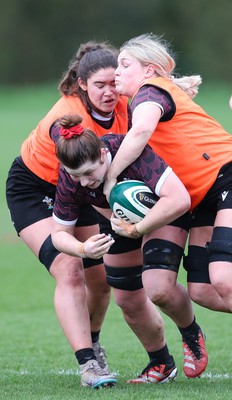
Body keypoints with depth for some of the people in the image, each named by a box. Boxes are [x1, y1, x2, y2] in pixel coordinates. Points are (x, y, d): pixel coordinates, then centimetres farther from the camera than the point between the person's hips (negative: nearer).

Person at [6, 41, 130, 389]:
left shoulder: (122, 105, -17)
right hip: (33, 187, -6)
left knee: (100, 278, 6)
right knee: (68, 270, -23)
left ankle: (90, 343, 35)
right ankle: (88, 363, -24)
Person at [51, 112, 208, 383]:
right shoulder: (70, 179, -26)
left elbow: (179, 199, -46)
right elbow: (59, 233, -14)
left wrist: (136, 229, -39)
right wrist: (83, 249, -36)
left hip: (165, 212, -5)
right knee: (128, 300, 2)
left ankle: (191, 335, 11)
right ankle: (161, 364, 28)